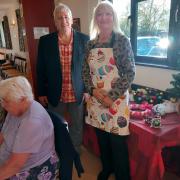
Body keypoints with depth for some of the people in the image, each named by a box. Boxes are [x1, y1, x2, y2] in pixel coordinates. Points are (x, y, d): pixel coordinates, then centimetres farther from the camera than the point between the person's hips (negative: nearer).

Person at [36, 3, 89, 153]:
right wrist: (41, 92, 2)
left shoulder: (84, 39, -5)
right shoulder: (45, 41, -3)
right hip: (55, 95, 1)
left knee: (77, 127, 16)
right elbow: (41, 69, 2)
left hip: (78, 94, 0)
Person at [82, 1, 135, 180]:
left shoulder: (122, 40, -7)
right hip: (95, 99, 4)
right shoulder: (90, 44, 6)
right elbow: (85, 72, 7)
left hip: (116, 100, -4)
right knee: (101, 137, 18)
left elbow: (130, 72, -10)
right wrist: (93, 91, -10)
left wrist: (111, 96, -15)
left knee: (117, 141, 7)